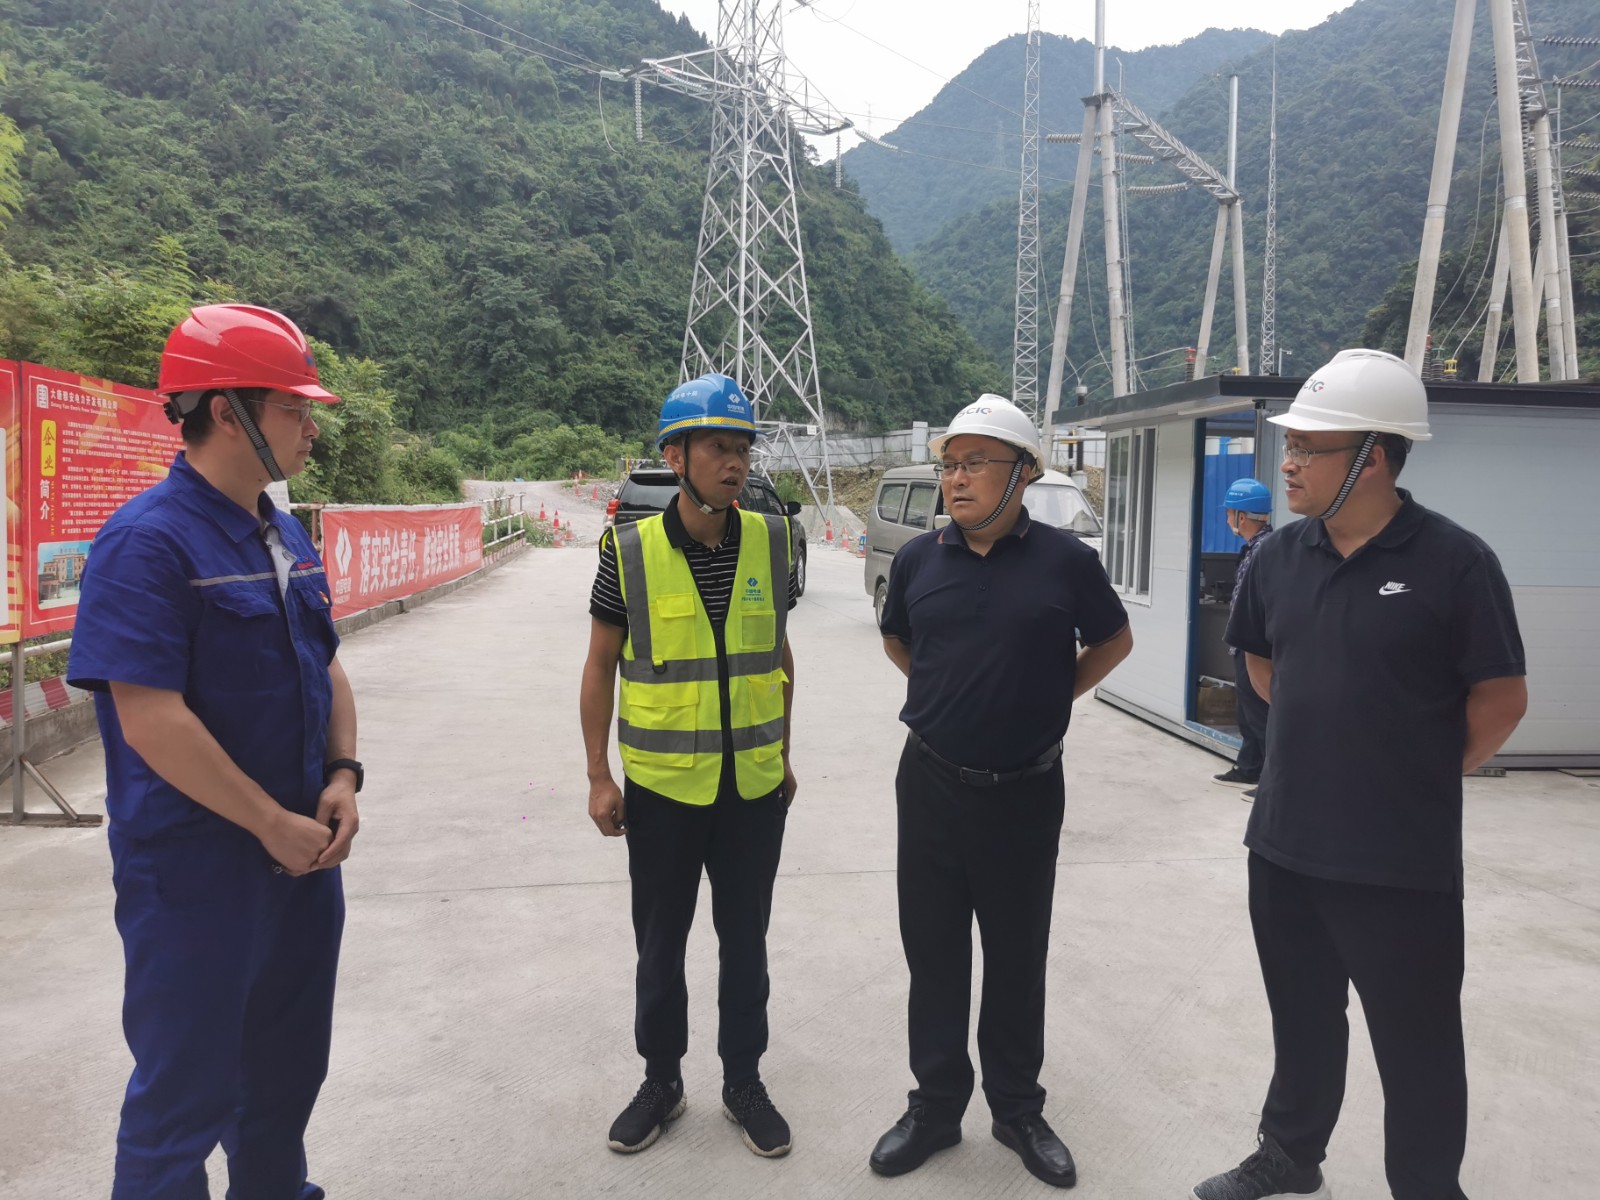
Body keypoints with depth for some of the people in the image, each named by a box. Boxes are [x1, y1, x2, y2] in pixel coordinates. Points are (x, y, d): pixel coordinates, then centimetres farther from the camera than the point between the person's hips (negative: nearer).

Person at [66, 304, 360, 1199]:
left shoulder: (286, 535, 8)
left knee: (288, 1068, 22)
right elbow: (151, 721, -23)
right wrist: (273, 825, -18)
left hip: (304, 856, 8)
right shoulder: (149, 542, -17)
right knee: (187, 1092, 7)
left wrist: (342, 776, 0)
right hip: (199, 870, -8)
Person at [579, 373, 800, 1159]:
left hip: (754, 787, 2)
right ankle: (661, 1080, 35)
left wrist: (783, 756, 10)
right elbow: (600, 665, -2)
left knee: (745, 941, 15)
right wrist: (599, 777, -4)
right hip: (662, 787, -1)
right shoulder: (631, 551, -9)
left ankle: (744, 1082, 34)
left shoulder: (770, 542, -2)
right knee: (659, 944, 15)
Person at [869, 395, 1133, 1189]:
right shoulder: (918, 559, -1)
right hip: (932, 785, 2)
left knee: (1017, 956, 12)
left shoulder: (1064, 560, -8)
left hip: (1026, 791, -2)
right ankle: (936, 1104, 28)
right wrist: (949, 695, 9)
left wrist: (1051, 697, 2)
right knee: (933, 951, 11)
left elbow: (1114, 641, 8)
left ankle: (1018, 1110, 31)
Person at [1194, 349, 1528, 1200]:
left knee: (1416, 1046, 10)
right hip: (1284, 845, 5)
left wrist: (1422, 777, 2)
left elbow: (1500, 699, -7)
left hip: (1403, 861, -5)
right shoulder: (1279, 556, 1)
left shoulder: (1453, 562, -14)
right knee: (1302, 1021, 22)